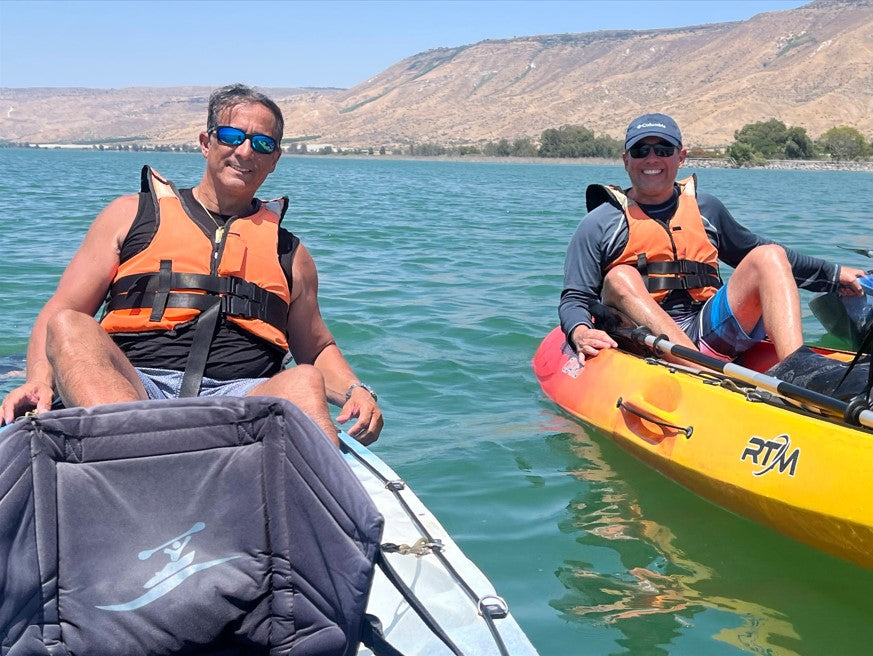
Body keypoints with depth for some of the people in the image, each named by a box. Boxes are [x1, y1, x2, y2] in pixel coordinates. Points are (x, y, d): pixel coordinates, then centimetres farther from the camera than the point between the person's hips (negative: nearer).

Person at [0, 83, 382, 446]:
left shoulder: (288, 251, 24)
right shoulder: (132, 214, 18)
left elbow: (317, 349, 29)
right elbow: (61, 314, 12)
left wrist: (355, 391, 6)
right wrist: (40, 379, -9)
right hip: (129, 386, 0)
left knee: (303, 382, -29)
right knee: (70, 328, -29)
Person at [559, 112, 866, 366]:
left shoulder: (706, 208, 19)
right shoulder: (600, 223, 7)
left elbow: (762, 258, 31)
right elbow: (574, 298, 2)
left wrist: (833, 275, 27)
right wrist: (579, 332, -21)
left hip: (712, 333, 4)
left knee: (769, 255, -12)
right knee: (620, 278, -30)